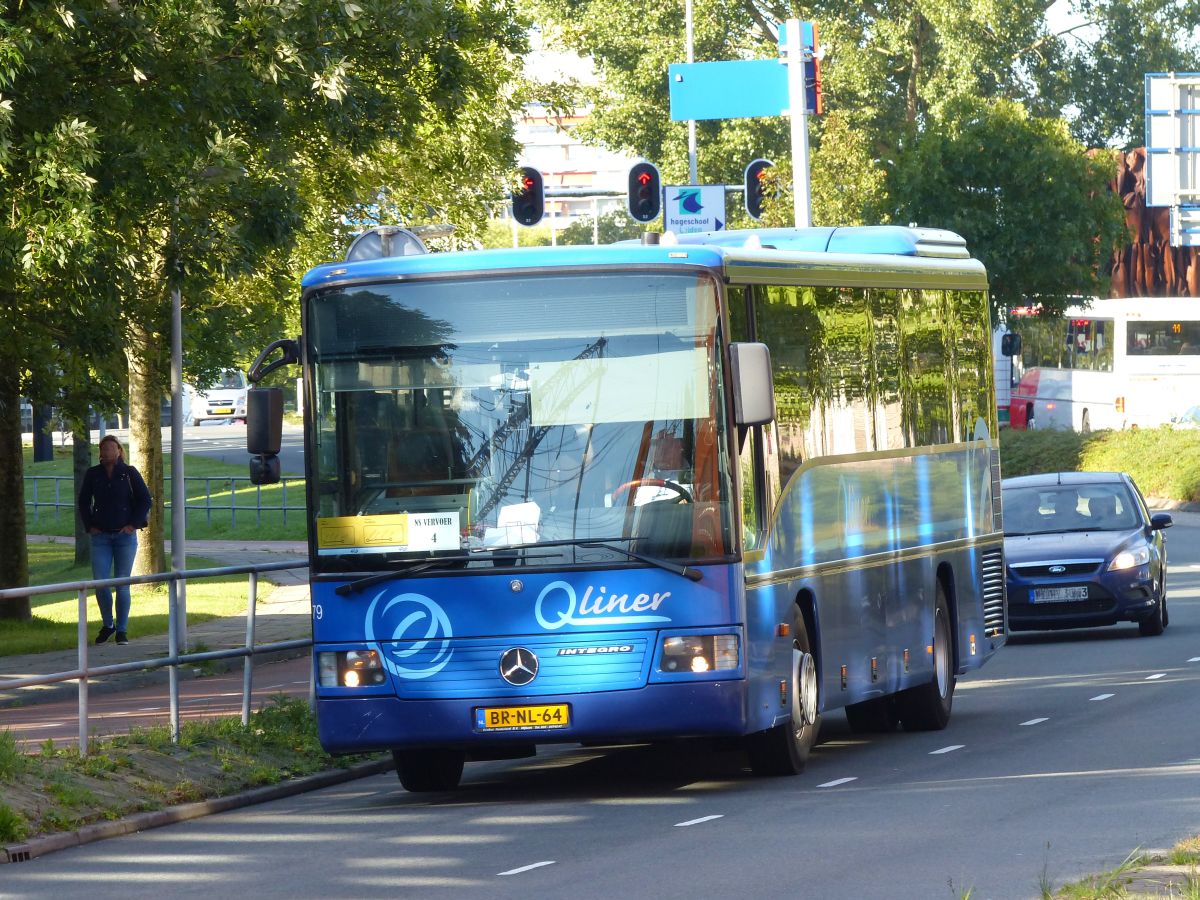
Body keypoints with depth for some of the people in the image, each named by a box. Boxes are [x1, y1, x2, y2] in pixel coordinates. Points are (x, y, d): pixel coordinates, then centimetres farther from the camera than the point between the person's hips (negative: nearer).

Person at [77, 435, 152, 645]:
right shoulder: (93, 474, 5)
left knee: (122, 584, 0)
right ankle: (107, 625, 15)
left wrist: (134, 524, -6)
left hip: (125, 535, -2)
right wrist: (89, 525, 3)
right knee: (100, 583, -5)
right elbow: (83, 502, 14)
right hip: (101, 537, 2)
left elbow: (145, 499, 2)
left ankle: (122, 630, 9)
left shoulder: (129, 473, 0)